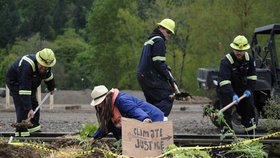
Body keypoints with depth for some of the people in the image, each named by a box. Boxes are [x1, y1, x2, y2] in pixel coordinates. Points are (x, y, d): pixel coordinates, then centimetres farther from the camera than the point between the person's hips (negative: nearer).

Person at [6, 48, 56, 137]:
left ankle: (34, 128, 20)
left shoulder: (46, 64, -17)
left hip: (30, 82, 8)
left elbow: (47, 75, 9)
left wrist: (51, 88, 24)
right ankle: (21, 132, -20)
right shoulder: (27, 66, -42)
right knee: (22, 105, -18)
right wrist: (29, 108, -46)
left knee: (34, 103, 8)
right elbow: (24, 89, -44)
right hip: (15, 82, -8)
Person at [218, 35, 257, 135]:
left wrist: (249, 89, -9)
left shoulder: (249, 58, -8)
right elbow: (224, 81, -36)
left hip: (242, 88, 6)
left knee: (249, 108, 14)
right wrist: (233, 95, -46)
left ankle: (251, 130, 29)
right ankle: (226, 131, -10)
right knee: (227, 111, -14)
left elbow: (252, 76, 3)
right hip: (226, 89, -6)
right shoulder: (226, 61, -27)